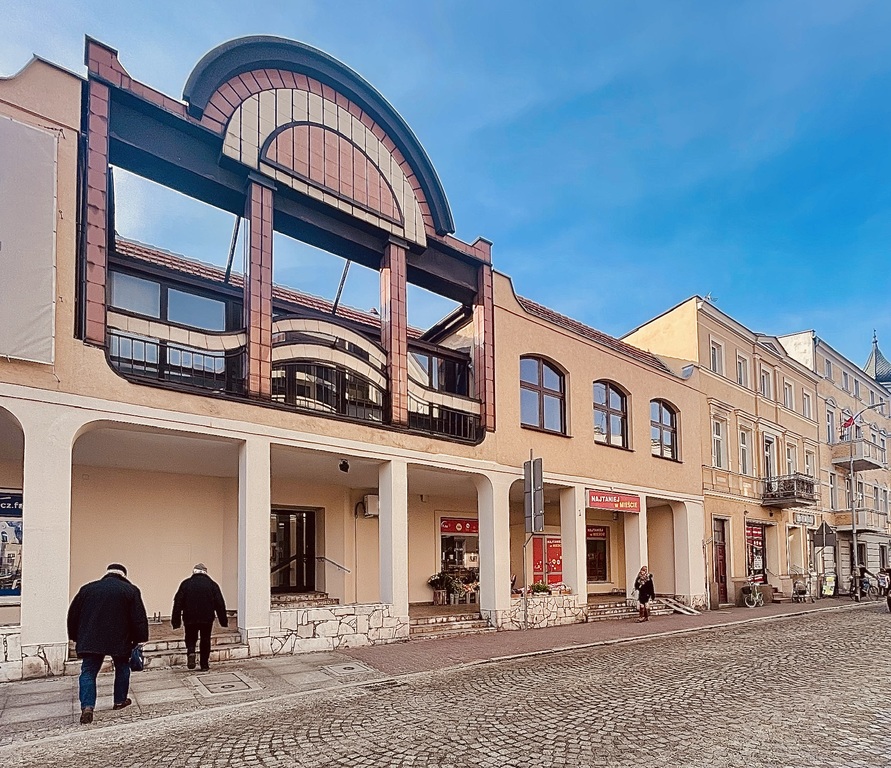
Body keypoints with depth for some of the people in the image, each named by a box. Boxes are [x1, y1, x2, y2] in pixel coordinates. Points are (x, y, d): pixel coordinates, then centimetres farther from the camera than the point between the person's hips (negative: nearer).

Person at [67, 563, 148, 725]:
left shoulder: (87, 589, 8)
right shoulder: (131, 590, -1)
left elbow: (73, 615, 12)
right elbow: (139, 618, -4)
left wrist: (76, 637, 21)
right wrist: (139, 639, 5)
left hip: (90, 640, 1)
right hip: (120, 640, -1)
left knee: (88, 672, 4)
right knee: (122, 669, 19)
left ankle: (87, 706, -13)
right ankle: (120, 700, 27)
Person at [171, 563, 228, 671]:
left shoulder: (186, 584, 0)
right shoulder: (212, 584, 1)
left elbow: (178, 603, -1)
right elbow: (220, 603, 1)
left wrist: (175, 621, 4)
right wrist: (224, 621, 7)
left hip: (190, 618, 0)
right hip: (207, 618, 0)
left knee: (190, 638, 16)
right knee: (205, 640, 12)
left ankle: (191, 652, -12)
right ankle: (204, 665, 13)